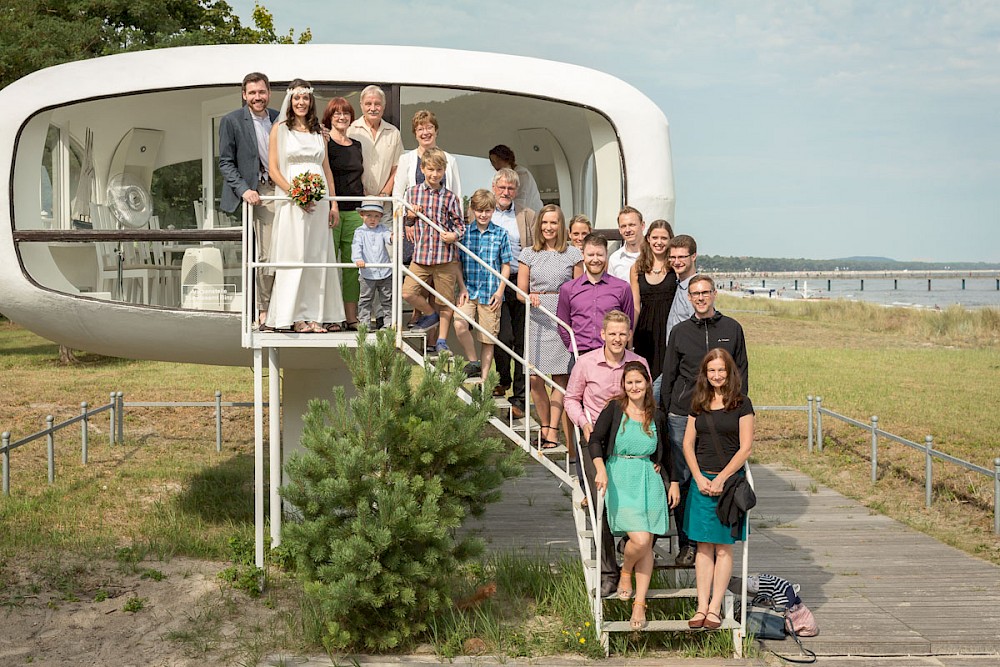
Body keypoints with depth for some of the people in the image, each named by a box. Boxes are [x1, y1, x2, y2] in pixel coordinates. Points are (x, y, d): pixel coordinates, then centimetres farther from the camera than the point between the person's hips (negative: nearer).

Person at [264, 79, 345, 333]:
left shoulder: (318, 132, 15)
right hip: (292, 199, -4)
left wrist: (334, 204, 8)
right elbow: (273, 169, -4)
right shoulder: (280, 129, 3)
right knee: (295, 255, -5)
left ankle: (320, 313, 8)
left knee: (319, 255, 3)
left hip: (319, 200, 4)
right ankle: (298, 316, -2)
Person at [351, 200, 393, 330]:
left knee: (387, 299, 9)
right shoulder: (360, 232, 0)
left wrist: (393, 236, -36)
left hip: (385, 272, 2)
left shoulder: (381, 229, 7)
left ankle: (387, 322, 19)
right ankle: (365, 323, 11)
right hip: (367, 273, -2)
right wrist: (358, 259, -31)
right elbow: (356, 246, -13)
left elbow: (387, 235, -11)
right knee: (365, 300, 3)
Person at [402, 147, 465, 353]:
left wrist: (455, 235, -14)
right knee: (408, 292, -11)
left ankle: (441, 341, 20)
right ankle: (430, 314, 18)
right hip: (420, 256, 2)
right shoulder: (412, 193, 7)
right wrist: (410, 218, -4)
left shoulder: (450, 197, 2)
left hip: (445, 257, -1)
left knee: (446, 301, 5)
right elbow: (406, 223, 18)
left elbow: (460, 224, 6)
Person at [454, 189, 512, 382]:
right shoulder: (465, 233, 5)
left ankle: (484, 378, 17)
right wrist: (463, 288, -3)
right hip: (469, 291, 1)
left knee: (488, 339, 4)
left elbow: (506, 265, 5)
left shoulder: (500, 234, 2)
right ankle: (473, 362, -3)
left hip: (490, 294, 0)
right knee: (460, 325, -24)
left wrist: (500, 290, -4)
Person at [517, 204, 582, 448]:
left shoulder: (572, 254, 6)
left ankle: (553, 431, 1)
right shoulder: (529, 254, 10)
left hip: (564, 321, -1)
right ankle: (545, 426, 15)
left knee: (560, 377, -3)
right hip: (537, 320, 1)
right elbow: (520, 292, 9)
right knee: (534, 378, -2)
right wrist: (530, 298, -14)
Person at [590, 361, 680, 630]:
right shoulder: (614, 409, 1)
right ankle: (625, 573, 16)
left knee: (646, 544, -2)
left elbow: (666, 452, 22)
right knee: (640, 540, -17)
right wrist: (601, 469, -22)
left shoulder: (656, 417, 11)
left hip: (650, 481, 3)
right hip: (620, 480, -3)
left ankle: (639, 603, 5)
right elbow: (595, 440, -7)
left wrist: (673, 482, 19)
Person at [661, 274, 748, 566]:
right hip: (683, 416, 0)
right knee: (683, 480, -1)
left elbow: (741, 373, 11)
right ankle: (687, 544, 7)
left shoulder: (732, 329, 7)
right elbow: (668, 376, 10)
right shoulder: (680, 332, 7)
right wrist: (664, 414, 7)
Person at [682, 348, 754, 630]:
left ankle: (715, 607, 4)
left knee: (723, 547, 1)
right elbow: (688, 443, 9)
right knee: (704, 547, 4)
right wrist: (699, 477, -4)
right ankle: (702, 606, 6)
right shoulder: (699, 404, 9)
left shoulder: (741, 404, -3)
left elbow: (745, 448, -7)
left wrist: (721, 478, -12)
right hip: (701, 481, 3)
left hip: (730, 480, -3)